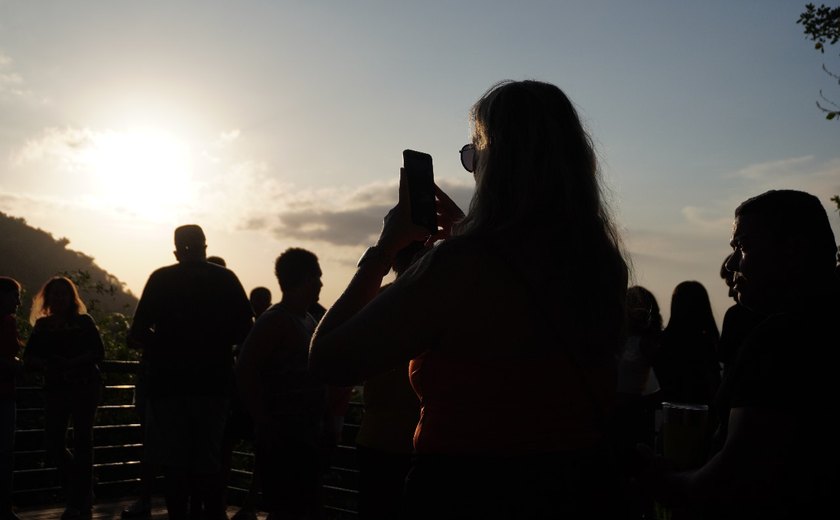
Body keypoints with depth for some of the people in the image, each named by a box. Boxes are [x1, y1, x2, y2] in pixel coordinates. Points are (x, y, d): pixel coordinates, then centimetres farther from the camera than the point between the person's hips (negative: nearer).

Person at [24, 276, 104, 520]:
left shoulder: (84, 322, 5)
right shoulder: (43, 326, 13)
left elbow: (99, 352, -5)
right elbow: (29, 357, 6)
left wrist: (73, 362, -21)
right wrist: (48, 364, -16)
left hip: (84, 384, -3)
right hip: (55, 387, 3)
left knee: (82, 441, -5)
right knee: (53, 444, -3)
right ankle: (82, 493, 19)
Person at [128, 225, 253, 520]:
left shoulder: (161, 279, -2)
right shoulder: (225, 279, 0)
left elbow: (138, 334, -7)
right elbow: (245, 331, -1)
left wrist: (161, 344, 13)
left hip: (170, 382, -1)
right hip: (214, 382, 1)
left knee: (174, 464, 7)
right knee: (209, 461, 10)